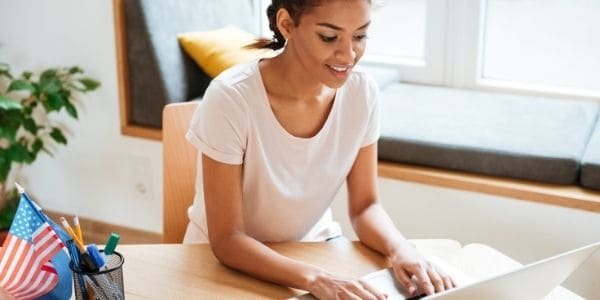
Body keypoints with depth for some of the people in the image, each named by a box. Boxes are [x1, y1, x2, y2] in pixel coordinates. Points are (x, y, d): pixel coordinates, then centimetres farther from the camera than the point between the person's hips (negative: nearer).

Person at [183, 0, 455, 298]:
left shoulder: (362, 92, -12)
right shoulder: (231, 99, -25)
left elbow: (364, 206, -3)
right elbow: (227, 240, -21)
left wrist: (399, 247, -23)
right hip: (227, 262, -3)